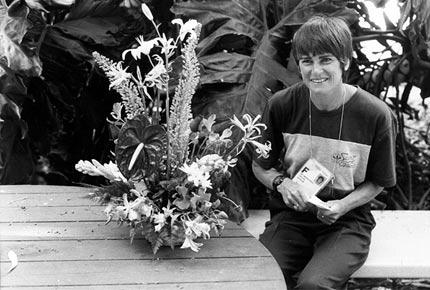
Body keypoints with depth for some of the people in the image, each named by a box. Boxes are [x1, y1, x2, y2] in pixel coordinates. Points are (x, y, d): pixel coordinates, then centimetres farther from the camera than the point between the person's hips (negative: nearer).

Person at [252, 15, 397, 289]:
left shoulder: (376, 115, -10)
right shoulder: (282, 105, -5)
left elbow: (377, 182, 3)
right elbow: (261, 166, 9)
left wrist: (343, 205, -14)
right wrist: (281, 183, -12)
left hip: (347, 222, -2)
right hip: (292, 214, 2)